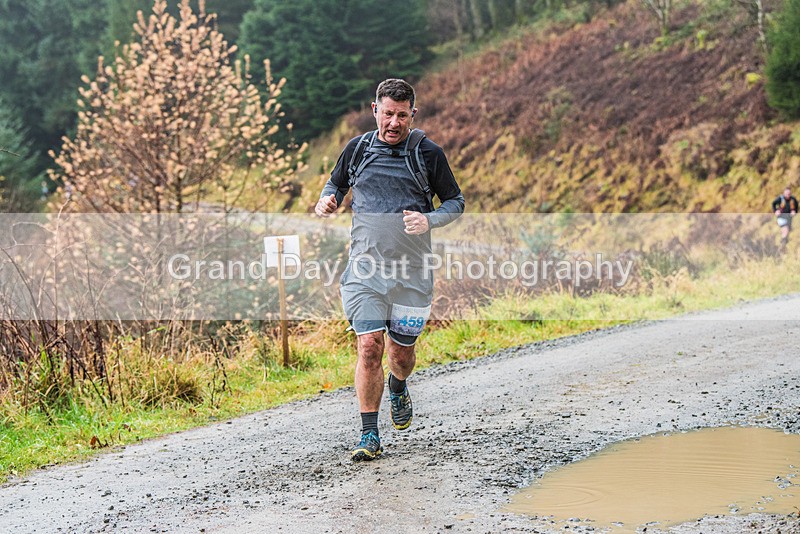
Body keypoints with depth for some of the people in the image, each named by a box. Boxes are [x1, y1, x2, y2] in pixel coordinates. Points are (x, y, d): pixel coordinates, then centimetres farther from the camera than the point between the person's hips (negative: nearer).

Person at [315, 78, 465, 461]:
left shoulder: (428, 154, -1)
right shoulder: (357, 149, 4)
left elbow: (456, 202, 7)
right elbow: (336, 184, 21)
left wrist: (429, 220, -14)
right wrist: (327, 201, -2)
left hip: (411, 272, 0)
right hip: (365, 268, 0)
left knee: (401, 351, 9)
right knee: (370, 347, -12)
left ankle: (399, 389, 46)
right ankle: (369, 435, 0)